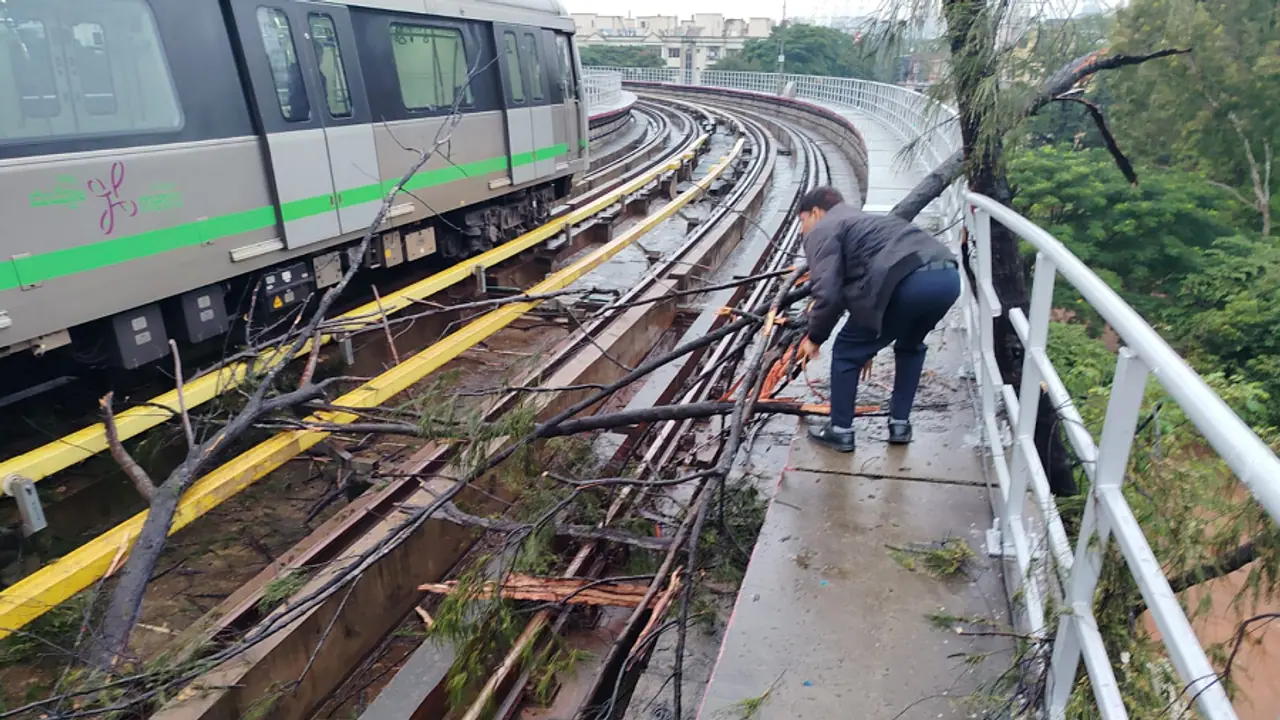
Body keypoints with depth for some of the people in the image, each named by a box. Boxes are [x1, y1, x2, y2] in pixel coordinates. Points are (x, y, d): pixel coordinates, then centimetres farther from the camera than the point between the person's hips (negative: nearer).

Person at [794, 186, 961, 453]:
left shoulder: (823, 231, 11)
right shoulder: (863, 220, 39)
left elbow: (828, 293, -4)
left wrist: (815, 337, 13)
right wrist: (870, 342, 49)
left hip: (908, 283, -8)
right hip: (948, 276, 9)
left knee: (846, 352, 13)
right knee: (910, 345, 35)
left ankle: (840, 431, 23)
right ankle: (900, 424, 37)